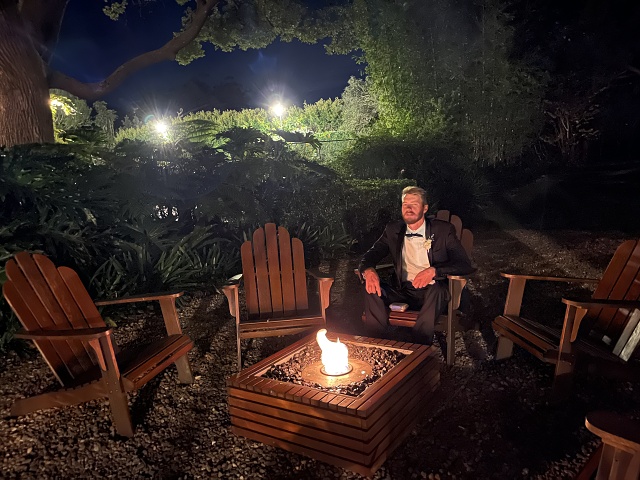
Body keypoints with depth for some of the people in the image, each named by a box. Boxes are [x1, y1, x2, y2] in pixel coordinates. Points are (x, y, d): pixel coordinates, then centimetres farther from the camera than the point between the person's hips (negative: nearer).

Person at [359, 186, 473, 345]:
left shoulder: (443, 230, 0)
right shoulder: (393, 230, 10)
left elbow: (465, 265, -7)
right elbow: (370, 255, 8)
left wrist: (433, 271, -25)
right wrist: (368, 271, -19)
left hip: (432, 293, -2)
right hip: (401, 290, 3)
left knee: (436, 289, -37)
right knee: (372, 289, -25)